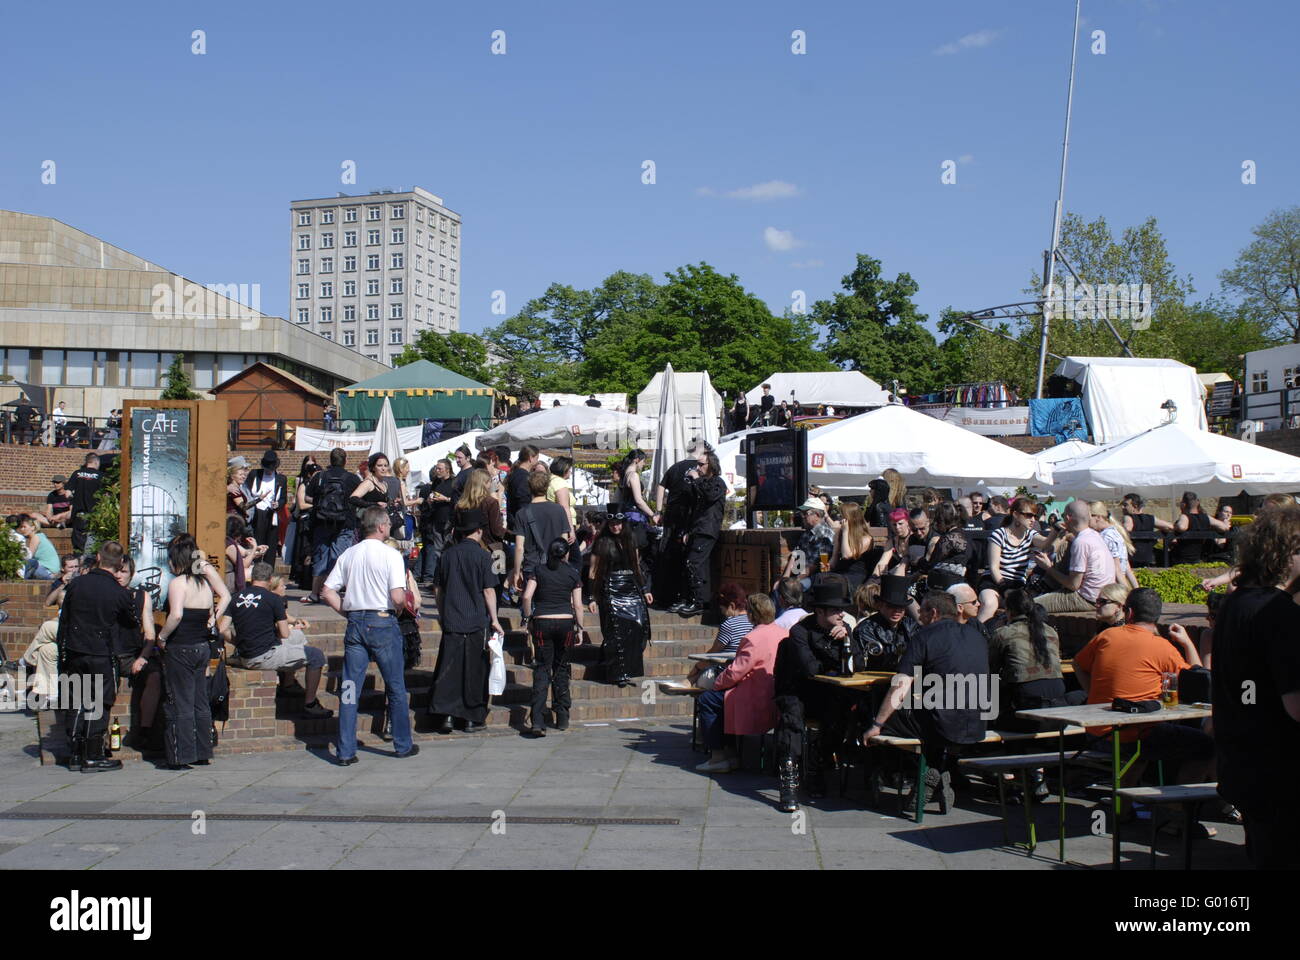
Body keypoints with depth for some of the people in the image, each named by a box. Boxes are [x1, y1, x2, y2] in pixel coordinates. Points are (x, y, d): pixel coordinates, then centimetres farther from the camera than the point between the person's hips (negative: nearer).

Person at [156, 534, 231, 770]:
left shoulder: (178, 583, -14)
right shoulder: (205, 582, 7)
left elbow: (176, 615, -26)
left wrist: (162, 636, -14)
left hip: (180, 650, -7)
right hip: (203, 648, 7)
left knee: (180, 705, -1)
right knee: (201, 703, 13)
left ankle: (182, 757, 2)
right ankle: (203, 754, 18)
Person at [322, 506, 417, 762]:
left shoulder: (348, 554, 6)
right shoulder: (390, 555, -9)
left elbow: (327, 592, 4)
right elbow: (398, 597, -18)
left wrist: (347, 612, 11)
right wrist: (403, 604, 3)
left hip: (355, 623, 4)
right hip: (383, 623, -4)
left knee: (349, 689, 6)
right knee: (396, 688, 10)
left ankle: (345, 751, 5)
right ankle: (403, 745, 19)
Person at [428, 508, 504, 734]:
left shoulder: (448, 555, 6)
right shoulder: (482, 555, -6)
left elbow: (440, 590, 11)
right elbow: (488, 590, -7)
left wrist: (441, 615, 23)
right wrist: (494, 620, 0)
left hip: (451, 622, 3)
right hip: (477, 622, -3)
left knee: (448, 668, 6)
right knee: (474, 670, 5)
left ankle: (446, 715, 1)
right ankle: (472, 718, 10)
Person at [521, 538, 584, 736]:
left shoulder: (538, 570, 4)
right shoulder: (573, 574, 5)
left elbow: (527, 596, -6)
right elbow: (578, 604, 3)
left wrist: (528, 619, 5)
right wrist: (580, 628, 10)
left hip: (542, 622, -1)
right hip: (566, 622, 1)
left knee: (542, 669, 0)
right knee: (561, 668, 15)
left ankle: (537, 720, -14)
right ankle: (562, 718, 18)